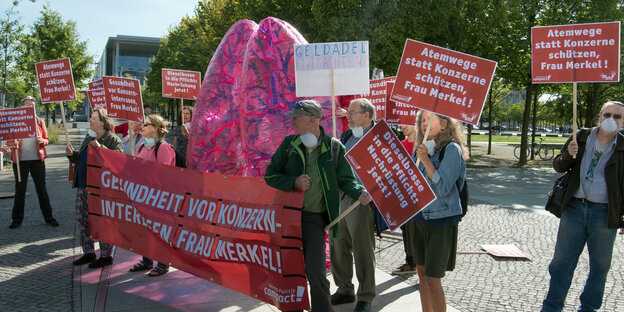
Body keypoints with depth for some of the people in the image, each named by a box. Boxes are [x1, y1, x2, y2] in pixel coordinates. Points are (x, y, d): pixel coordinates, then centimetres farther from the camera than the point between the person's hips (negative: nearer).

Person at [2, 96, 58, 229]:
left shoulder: (39, 122, 7)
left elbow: (46, 140, 9)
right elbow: (9, 140, 4)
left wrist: (42, 141, -13)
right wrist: (11, 146, -18)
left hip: (37, 159, 1)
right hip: (20, 160, -1)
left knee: (42, 189, 6)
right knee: (20, 190, 6)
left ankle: (48, 217, 13)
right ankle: (17, 219, 16)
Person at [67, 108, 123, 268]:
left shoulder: (113, 140, -9)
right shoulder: (88, 138, 16)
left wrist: (100, 148, -31)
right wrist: (72, 154, 6)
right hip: (83, 187, 9)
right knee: (82, 219, 13)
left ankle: (106, 256, 11)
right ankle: (88, 253, 27)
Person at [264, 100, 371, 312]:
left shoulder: (333, 147, -4)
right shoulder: (289, 144, 2)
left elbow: (345, 179, 1)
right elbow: (270, 175, 5)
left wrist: (360, 193, -20)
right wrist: (293, 182, -12)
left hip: (314, 217, -3)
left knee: (316, 274, -5)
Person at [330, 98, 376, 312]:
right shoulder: (347, 136, 13)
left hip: (361, 202, -7)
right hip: (339, 198, 7)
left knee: (362, 251, 4)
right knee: (338, 247, 14)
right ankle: (344, 290, 32)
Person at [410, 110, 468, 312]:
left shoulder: (452, 149, -12)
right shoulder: (423, 149, 8)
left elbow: (443, 188, -19)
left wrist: (426, 161, -23)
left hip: (441, 221, -7)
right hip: (418, 218, 7)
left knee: (432, 280, -3)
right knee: (422, 272, 15)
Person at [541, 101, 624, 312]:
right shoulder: (581, 138, 7)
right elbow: (558, 167, 12)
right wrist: (568, 155, -10)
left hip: (604, 213, -1)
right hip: (575, 207, 1)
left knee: (600, 264, 10)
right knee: (563, 259, 5)